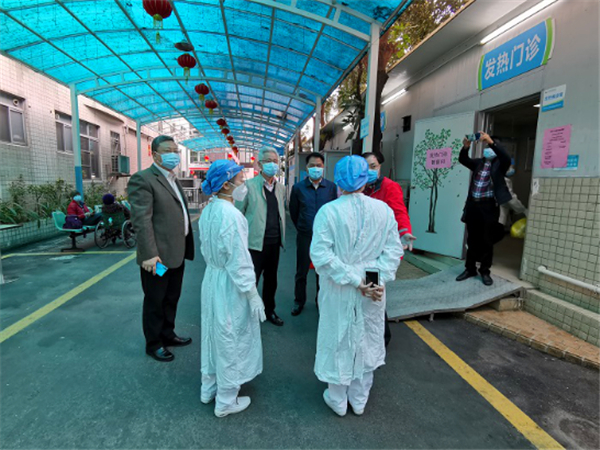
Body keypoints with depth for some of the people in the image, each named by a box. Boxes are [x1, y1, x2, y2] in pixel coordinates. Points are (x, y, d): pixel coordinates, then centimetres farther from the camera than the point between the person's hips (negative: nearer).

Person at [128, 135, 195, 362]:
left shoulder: (173, 179, 15)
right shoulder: (143, 179, -13)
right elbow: (141, 220, -21)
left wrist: (186, 248, 14)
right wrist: (149, 254, -25)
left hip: (177, 253, 8)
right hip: (158, 256, -8)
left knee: (171, 299, 21)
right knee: (155, 302, 10)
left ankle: (168, 335, 40)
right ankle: (153, 344, 29)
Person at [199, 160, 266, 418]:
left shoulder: (208, 210, 1)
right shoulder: (231, 214, -25)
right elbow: (238, 261, -24)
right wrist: (253, 296, -16)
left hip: (211, 278, 9)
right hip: (230, 284, -8)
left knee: (213, 335, 23)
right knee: (231, 341, 10)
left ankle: (209, 388, 44)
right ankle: (226, 401, 30)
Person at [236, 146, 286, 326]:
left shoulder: (281, 188, 9)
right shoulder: (249, 186, -7)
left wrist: (282, 236, 9)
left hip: (274, 243, 6)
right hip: (255, 243, -5)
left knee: (271, 280, 18)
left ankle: (269, 311, 37)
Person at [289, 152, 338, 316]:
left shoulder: (332, 187, -4)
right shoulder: (298, 188, -3)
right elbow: (293, 211, 8)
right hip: (305, 236, 0)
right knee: (301, 272, 10)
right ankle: (299, 302, 29)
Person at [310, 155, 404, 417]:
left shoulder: (328, 211, -16)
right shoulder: (384, 210, -8)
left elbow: (321, 254, -20)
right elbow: (393, 250, -7)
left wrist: (355, 280, -16)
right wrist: (380, 278, -9)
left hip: (338, 292, -2)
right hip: (374, 292, 3)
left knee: (338, 342, 17)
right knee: (366, 342, 21)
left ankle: (337, 401, 38)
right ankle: (359, 400, 41)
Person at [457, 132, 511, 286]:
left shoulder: (500, 164, 4)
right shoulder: (478, 162, 14)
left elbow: (507, 158, -18)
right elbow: (463, 160, 2)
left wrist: (491, 141, -27)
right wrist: (466, 146, -17)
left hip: (489, 206, -4)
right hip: (473, 205, 4)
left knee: (487, 241, 2)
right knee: (472, 239, 9)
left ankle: (485, 271, 13)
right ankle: (470, 269, 19)